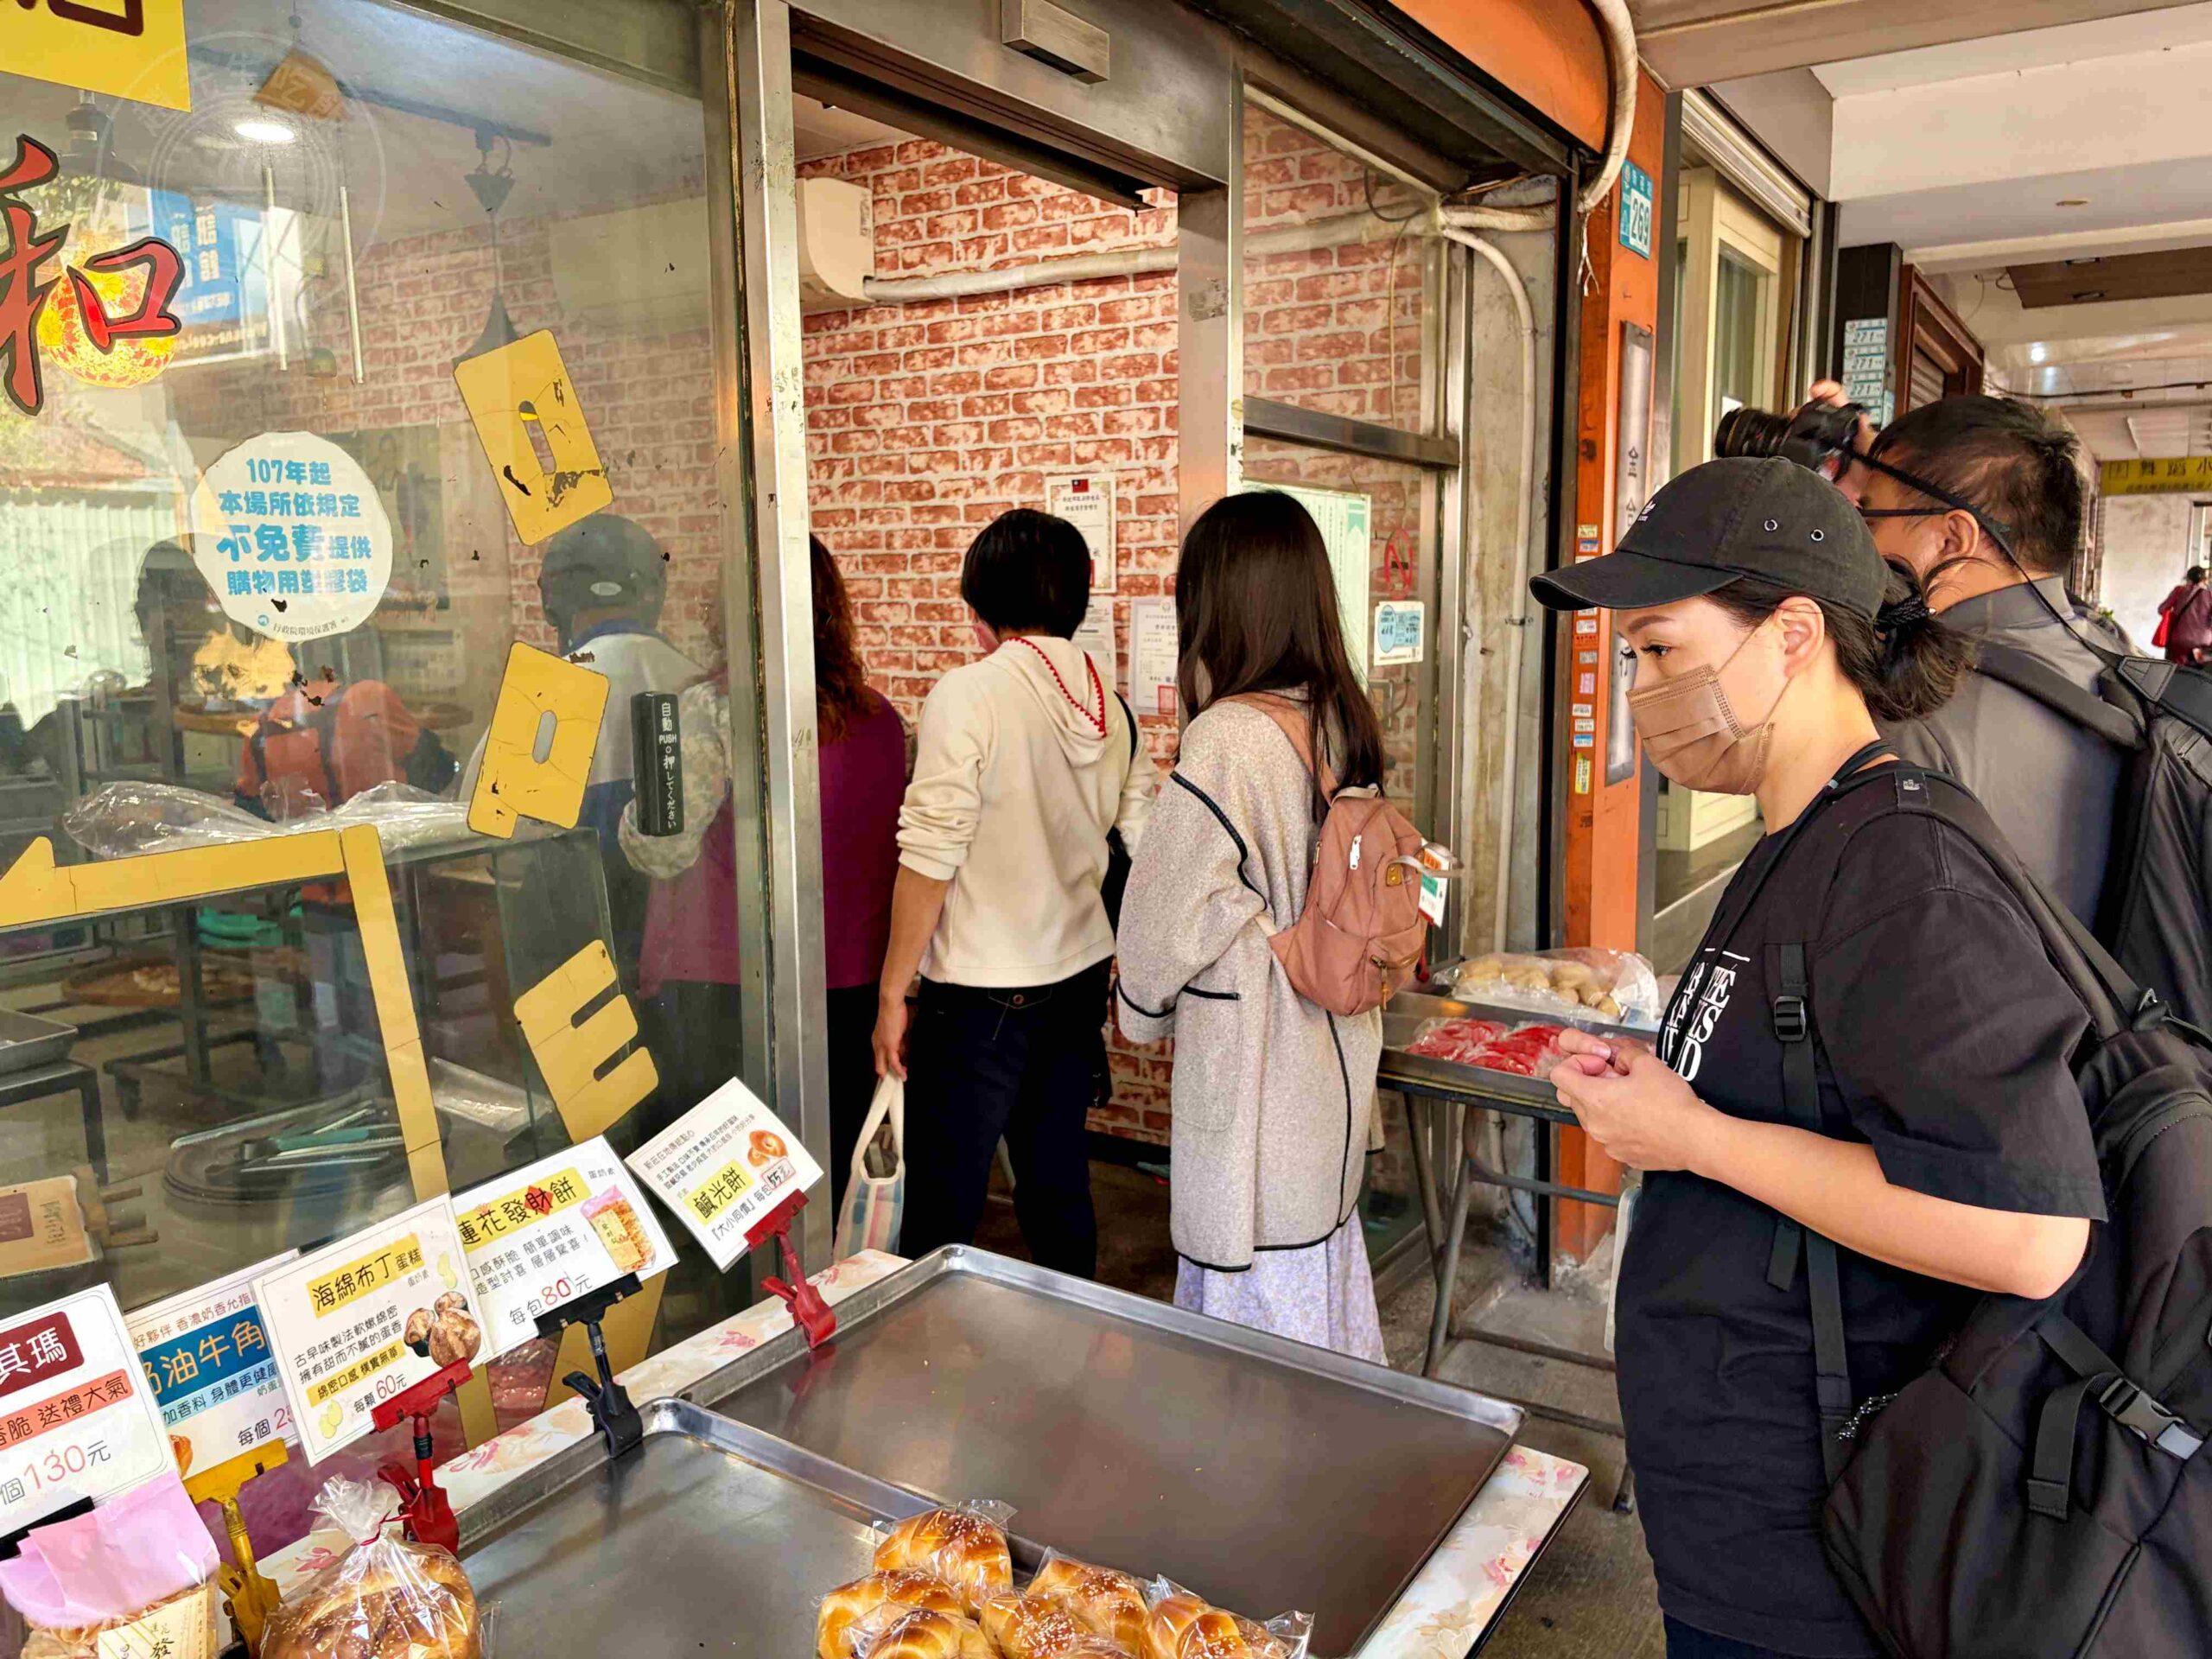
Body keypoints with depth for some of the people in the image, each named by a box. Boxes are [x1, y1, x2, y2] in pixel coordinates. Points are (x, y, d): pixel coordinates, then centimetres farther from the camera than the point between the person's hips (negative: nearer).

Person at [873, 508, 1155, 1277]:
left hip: (980, 993, -6)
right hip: (1079, 982, 6)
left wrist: (893, 992, -7)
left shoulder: (967, 695, -14)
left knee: (942, 1215, 4)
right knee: (1059, 1191, 18)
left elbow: (930, 859, -16)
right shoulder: (1109, 706, 4)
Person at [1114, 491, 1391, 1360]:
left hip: (1250, 1064, -8)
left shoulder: (1228, 740, -23)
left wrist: (1141, 1004, 6)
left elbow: (1167, 910, -14)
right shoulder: (1344, 723, 2)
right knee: (1323, 1249, 23)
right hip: (1335, 1056, 8)